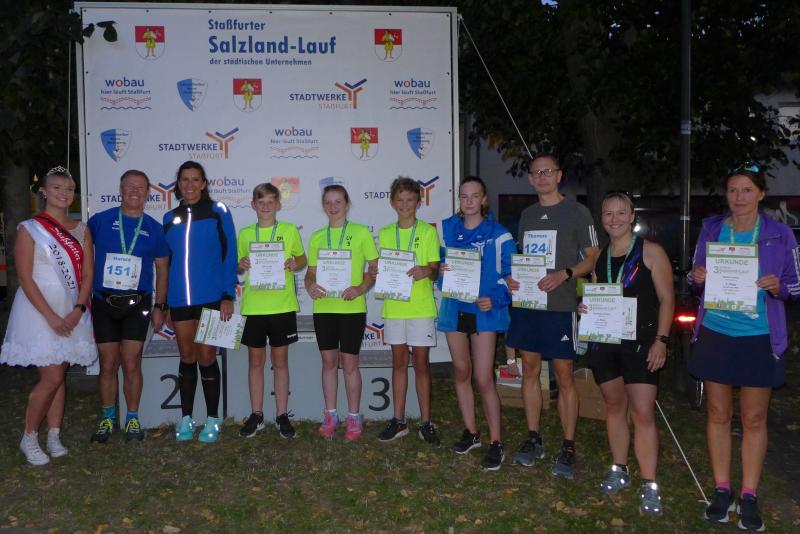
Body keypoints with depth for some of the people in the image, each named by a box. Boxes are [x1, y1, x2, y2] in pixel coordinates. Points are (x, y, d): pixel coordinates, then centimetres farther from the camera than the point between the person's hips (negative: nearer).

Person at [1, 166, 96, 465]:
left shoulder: (81, 230, 9)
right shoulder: (30, 229, -4)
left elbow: (87, 275, 6)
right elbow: (25, 277, -9)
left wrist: (78, 310, -8)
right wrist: (51, 317, -15)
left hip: (72, 313, 4)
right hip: (39, 311, -4)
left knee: (58, 375, 9)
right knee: (52, 378, -9)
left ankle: (54, 436, 18)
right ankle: (29, 438, 9)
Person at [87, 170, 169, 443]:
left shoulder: (153, 228, 4)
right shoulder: (100, 220, 1)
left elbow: (162, 269, 9)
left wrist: (160, 307, 5)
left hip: (137, 305, 0)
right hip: (104, 303, 0)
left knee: (132, 364, 1)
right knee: (108, 364, 6)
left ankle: (132, 418, 16)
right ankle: (107, 418, 22)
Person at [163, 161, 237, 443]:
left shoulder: (218, 212, 0)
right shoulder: (170, 218, 11)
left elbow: (229, 254, -3)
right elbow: (166, 261, 14)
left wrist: (228, 295, -9)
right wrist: (165, 304, 11)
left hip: (211, 298, -3)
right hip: (179, 300, 3)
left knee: (206, 358, 0)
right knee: (187, 358, 9)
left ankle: (212, 419, 13)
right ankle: (186, 418, 19)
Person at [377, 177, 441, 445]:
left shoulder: (428, 231, 0)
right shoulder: (385, 233, 10)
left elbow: (435, 268, -5)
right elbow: (379, 267, 13)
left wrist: (425, 271, -26)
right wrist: (379, 275, -9)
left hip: (421, 307, -3)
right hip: (393, 305, 3)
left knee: (421, 362, 1)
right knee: (398, 361, 10)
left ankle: (425, 422, 11)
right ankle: (399, 421, 19)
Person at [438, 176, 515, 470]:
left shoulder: (498, 234, -5)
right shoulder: (446, 229, 5)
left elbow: (512, 274, -4)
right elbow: (437, 262, 11)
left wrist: (495, 299, -18)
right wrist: (440, 271, -12)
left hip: (484, 311, -4)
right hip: (454, 308, 4)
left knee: (483, 379, -8)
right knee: (461, 372, 13)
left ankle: (496, 442, 6)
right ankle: (470, 432, 29)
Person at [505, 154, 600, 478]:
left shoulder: (576, 212, -1)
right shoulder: (527, 214, 15)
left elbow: (592, 258, -2)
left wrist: (564, 274, -19)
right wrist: (512, 277, 0)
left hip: (560, 306, -5)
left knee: (564, 376, 0)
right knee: (530, 370, 10)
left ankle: (568, 448, 10)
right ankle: (533, 439, 22)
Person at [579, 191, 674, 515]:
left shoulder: (650, 252, -3)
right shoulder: (599, 257, 12)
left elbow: (666, 298, -5)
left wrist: (661, 339, -13)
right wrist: (585, 308, -2)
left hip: (640, 343, -5)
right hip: (604, 341, 5)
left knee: (643, 413, -7)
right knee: (614, 406, 13)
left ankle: (649, 485, 1)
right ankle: (619, 471, 27)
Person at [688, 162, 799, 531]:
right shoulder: (711, 229, 2)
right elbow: (696, 279, 10)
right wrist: (696, 278, -13)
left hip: (759, 338, -1)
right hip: (715, 334, 2)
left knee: (754, 419, 7)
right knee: (718, 415, 9)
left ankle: (749, 497, 19)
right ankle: (722, 490, 22)